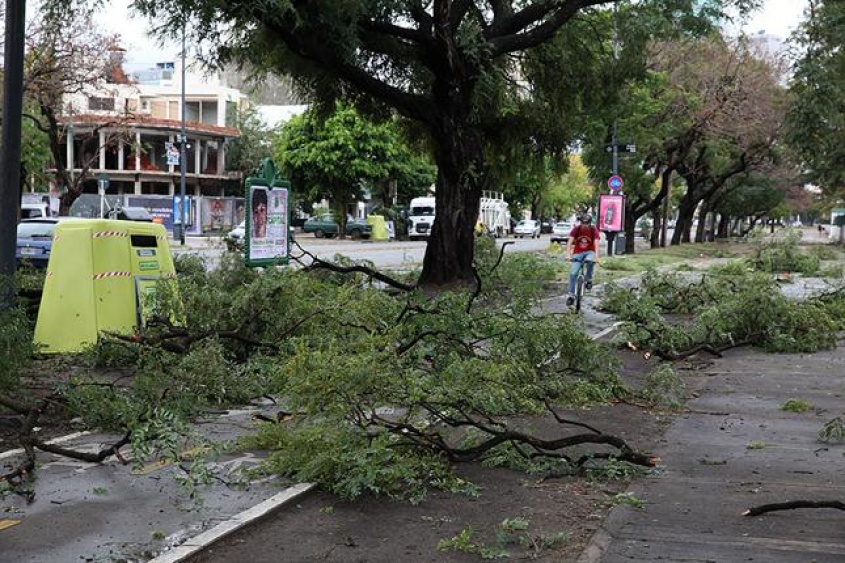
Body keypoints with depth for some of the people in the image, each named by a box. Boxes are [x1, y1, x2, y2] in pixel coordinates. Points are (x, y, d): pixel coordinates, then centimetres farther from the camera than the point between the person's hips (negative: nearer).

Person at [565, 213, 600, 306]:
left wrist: (596, 257, -43)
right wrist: (568, 254, -37)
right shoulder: (576, 229, -13)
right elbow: (569, 242, -22)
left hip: (589, 252, -1)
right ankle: (571, 295, -6)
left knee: (590, 261, -37)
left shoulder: (594, 230, -16)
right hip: (578, 253, 1)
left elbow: (596, 244, -27)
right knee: (573, 273, -14)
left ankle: (589, 279, -13)